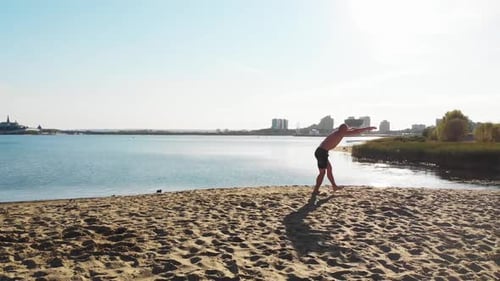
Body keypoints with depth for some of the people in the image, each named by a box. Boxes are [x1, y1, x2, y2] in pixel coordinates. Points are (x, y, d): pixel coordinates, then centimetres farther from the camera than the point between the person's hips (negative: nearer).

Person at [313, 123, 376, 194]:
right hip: (322, 152, -10)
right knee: (322, 172, -3)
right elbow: (356, 132, -5)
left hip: (320, 151, 10)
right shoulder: (340, 133, -6)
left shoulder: (337, 132, 19)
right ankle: (315, 190, 1)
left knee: (329, 168, 20)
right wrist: (368, 128, 4)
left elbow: (349, 130, 38)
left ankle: (334, 186, 30)